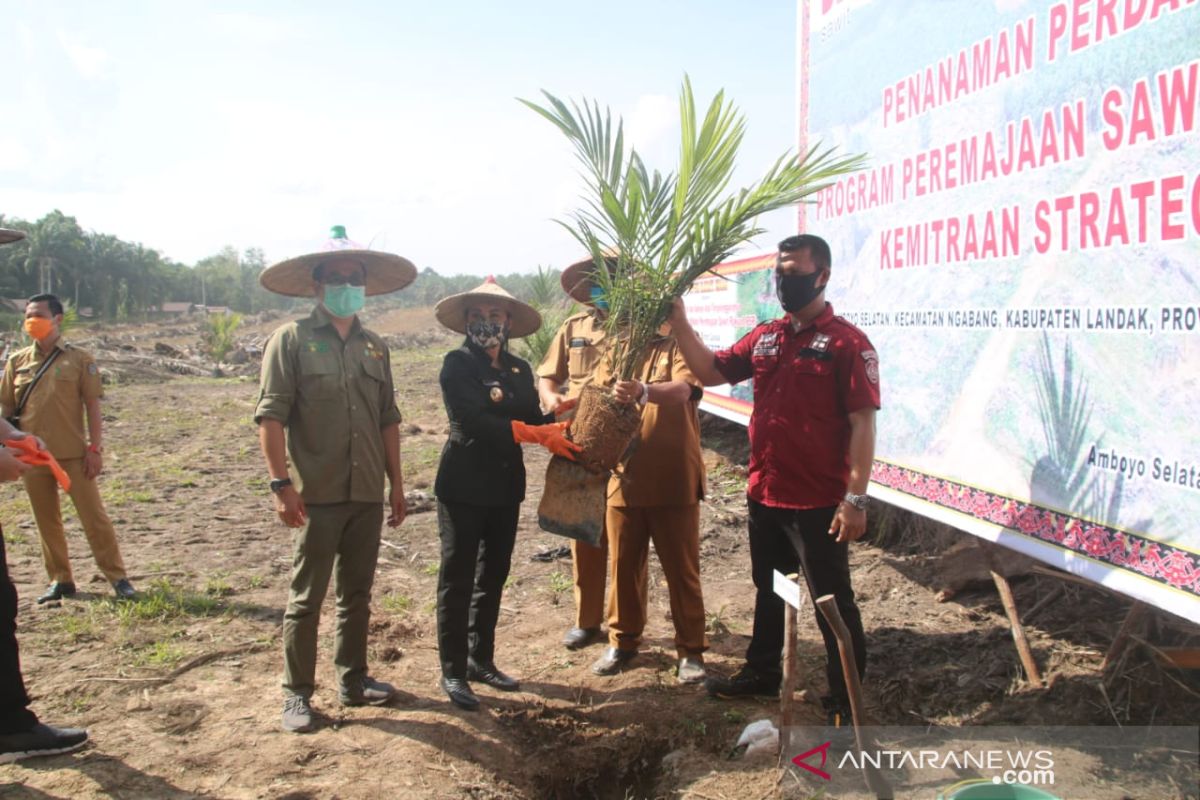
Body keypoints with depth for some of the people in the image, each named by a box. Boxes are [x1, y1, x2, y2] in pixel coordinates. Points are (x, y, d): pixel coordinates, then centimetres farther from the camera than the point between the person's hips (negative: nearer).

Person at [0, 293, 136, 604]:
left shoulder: (78, 359, -2)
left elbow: (93, 406, -3)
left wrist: (95, 449, -8)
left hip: (73, 454, -3)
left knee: (94, 516, -1)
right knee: (46, 520, 11)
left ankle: (118, 578, 5)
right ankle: (60, 580, 22)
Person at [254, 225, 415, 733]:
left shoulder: (374, 346, 12)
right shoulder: (292, 339, -4)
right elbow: (270, 416, -9)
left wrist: (396, 482, 12)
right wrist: (281, 483, -16)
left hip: (368, 495, 5)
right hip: (318, 496, -5)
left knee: (357, 594, 16)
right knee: (307, 598, 4)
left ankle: (353, 680, 29)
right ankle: (297, 693, 17)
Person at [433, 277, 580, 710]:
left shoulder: (519, 369, 10)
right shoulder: (457, 364, -9)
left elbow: (530, 421, 6)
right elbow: (474, 420, -22)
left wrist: (558, 416, -13)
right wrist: (537, 434, -26)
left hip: (505, 487, 6)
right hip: (464, 487, -6)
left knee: (493, 577, 14)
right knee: (458, 579, 1)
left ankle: (481, 660, 28)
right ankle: (453, 671, 11)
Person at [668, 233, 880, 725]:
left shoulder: (846, 342, -13)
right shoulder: (764, 338, 8)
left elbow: (862, 422, -16)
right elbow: (711, 371, 10)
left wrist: (856, 498, -20)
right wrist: (679, 322, -1)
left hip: (818, 503, -7)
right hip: (764, 495, 7)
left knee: (832, 602, 6)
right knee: (768, 589, 23)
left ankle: (846, 699, 22)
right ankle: (762, 671, 42)